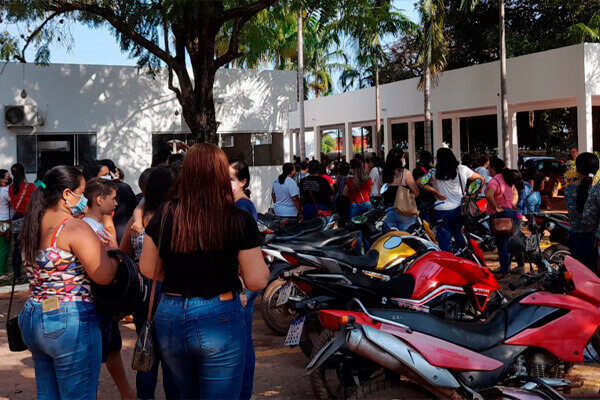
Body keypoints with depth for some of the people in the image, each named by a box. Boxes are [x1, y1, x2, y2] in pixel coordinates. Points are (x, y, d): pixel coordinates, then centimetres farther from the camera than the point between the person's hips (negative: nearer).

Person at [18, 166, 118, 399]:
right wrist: (110, 249, 1)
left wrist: (96, 246, 16)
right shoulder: (75, 228, -15)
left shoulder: (33, 226, 11)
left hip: (32, 319, 9)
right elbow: (104, 276, -18)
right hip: (71, 323, -8)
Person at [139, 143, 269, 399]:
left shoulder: (164, 215, -5)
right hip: (219, 321, -4)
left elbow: (148, 270, 4)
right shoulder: (239, 221, -14)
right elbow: (256, 281, -12)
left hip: (169, 320, 4)